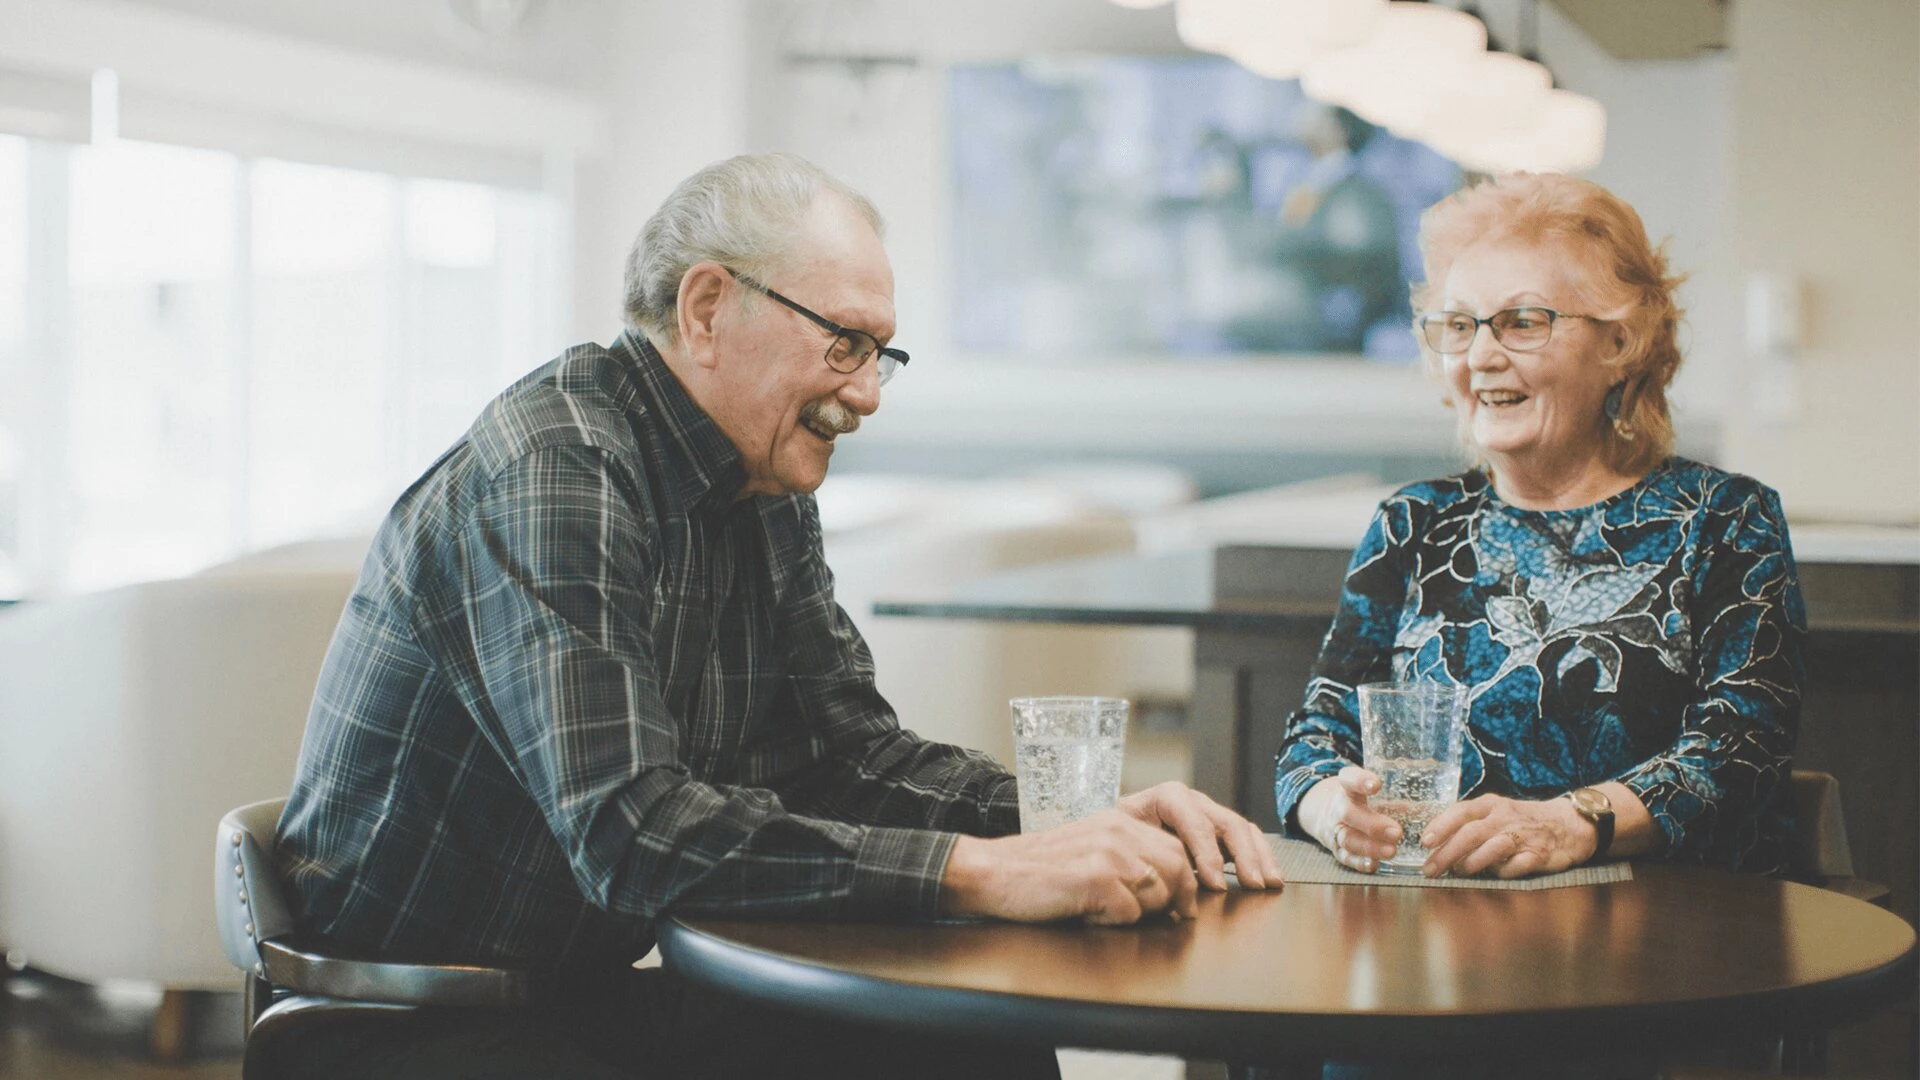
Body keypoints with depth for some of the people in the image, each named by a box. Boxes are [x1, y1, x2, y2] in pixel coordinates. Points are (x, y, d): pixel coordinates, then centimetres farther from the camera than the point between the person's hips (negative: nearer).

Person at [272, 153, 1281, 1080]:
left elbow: (850, 747, 7)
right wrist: (981, 872, -35)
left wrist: (1086, 818, -10)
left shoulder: (768, 497, 7)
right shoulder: (553, 471, -22)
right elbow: (631, 827, -32)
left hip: (596, 998, 9)